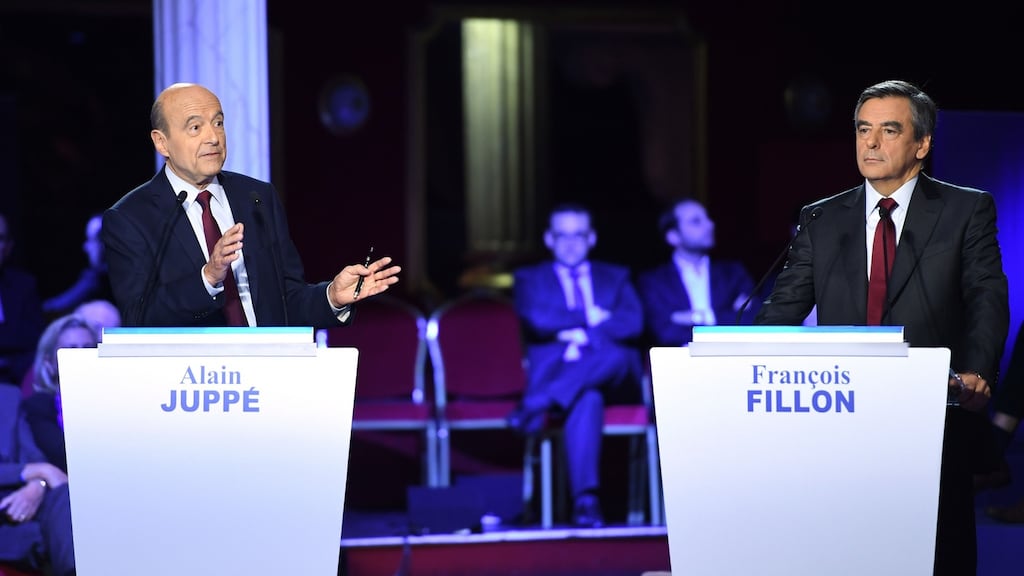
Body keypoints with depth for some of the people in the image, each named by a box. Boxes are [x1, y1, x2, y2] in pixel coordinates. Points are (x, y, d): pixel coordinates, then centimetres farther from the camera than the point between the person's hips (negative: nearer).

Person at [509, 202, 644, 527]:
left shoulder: (616, 278, 24)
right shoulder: (530, 278, 20)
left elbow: (633, 323, 3)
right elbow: (536, 321, -3)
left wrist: (582, 333, -10)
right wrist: (592, 318, -3)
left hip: (614, 378, 2)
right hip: (555, 371, -2)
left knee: (612, 353, -39)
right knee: (587, 400, -41)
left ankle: (536, 405, -42)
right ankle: (585, 500, -49)